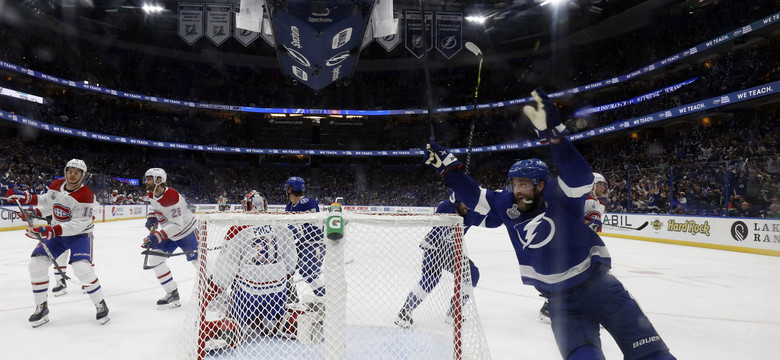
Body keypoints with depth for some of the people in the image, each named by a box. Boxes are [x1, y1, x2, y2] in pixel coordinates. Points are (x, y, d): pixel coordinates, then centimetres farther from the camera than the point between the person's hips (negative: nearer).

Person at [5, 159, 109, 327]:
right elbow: (47, 202, 18)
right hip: (55, 234, 7)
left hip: (79, 235, -6)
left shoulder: (85, 196, -22)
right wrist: (27, 198, 1)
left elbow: (78, 225, -27)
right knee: (36, 263, -5)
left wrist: (50, 230, -34)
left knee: (82, 267, -23)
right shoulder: (56, 185, -1)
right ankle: (41, 307, 12)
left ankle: (101, 305, -4)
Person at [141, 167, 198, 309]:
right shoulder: (153, 194, -5)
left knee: (198, 261, -5)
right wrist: (151, 218, -2)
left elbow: (177, 225, -34)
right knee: (154, 259, -1)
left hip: (186, 231, -8)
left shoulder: (171, 197, -32)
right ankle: (173, 294, 6)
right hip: (169, 233, 9)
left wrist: (157, 237, -39)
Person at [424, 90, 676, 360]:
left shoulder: (560, 197, -14)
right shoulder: (507, 205, 0)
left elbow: (580, 176, -34)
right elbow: (473, 195, 10)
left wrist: (552, 134, -48)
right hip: (559, 299, 3)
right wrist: (446, 165, 5)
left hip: (597, 284, -3)